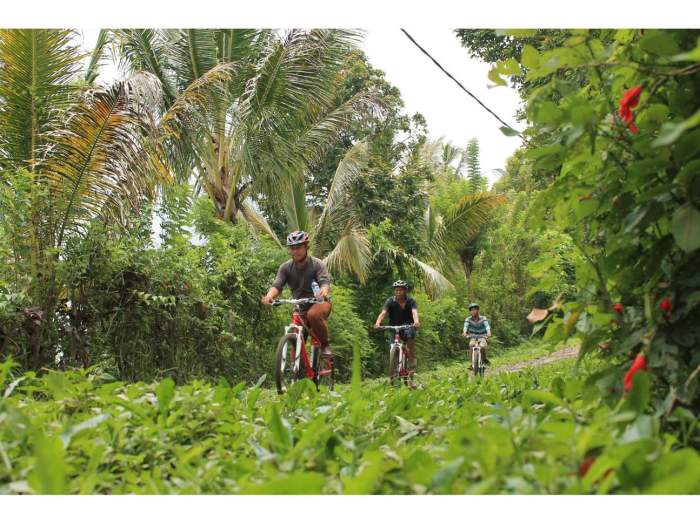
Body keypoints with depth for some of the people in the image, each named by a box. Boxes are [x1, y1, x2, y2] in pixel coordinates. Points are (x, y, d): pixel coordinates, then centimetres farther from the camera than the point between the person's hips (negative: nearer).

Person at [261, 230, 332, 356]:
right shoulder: (285, 268, -6)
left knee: (313, 314, -36)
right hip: (301, 309, 4)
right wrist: (269, 296, -44)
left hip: (319, 303, -3)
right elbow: (277, 285, -19)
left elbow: (325, 281, -29)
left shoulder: (317, 264, -13)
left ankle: (325, 344, -16)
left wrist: (323, 291, -55)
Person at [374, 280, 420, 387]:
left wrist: (416, 321, -48)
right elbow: (383, 313, -23)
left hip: (407, 326, -1)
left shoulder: (410, 301, -8)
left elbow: (414, 312, -27)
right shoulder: (390, 301, -8)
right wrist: (377, 323, -43)